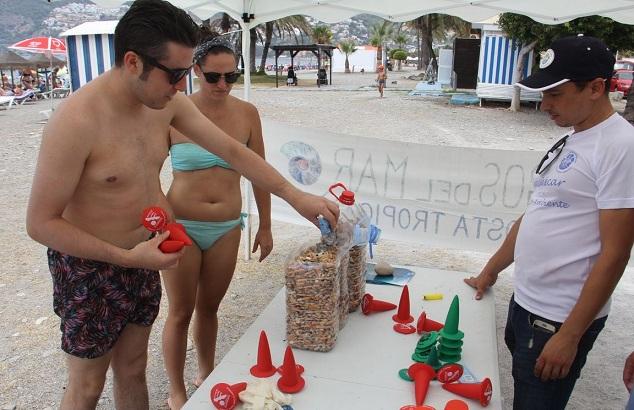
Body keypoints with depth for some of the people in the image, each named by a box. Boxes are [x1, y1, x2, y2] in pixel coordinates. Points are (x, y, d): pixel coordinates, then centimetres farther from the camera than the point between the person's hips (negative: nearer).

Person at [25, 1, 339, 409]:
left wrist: (296, 196, -7)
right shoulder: (76, 120, -28)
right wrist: (127, 257, -26)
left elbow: (233, 151, -4)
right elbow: (41, 222, -21)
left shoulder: (167, 102, -9)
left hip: (142, 257, 5)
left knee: (133, 368, 21)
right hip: (90, 266, -5)